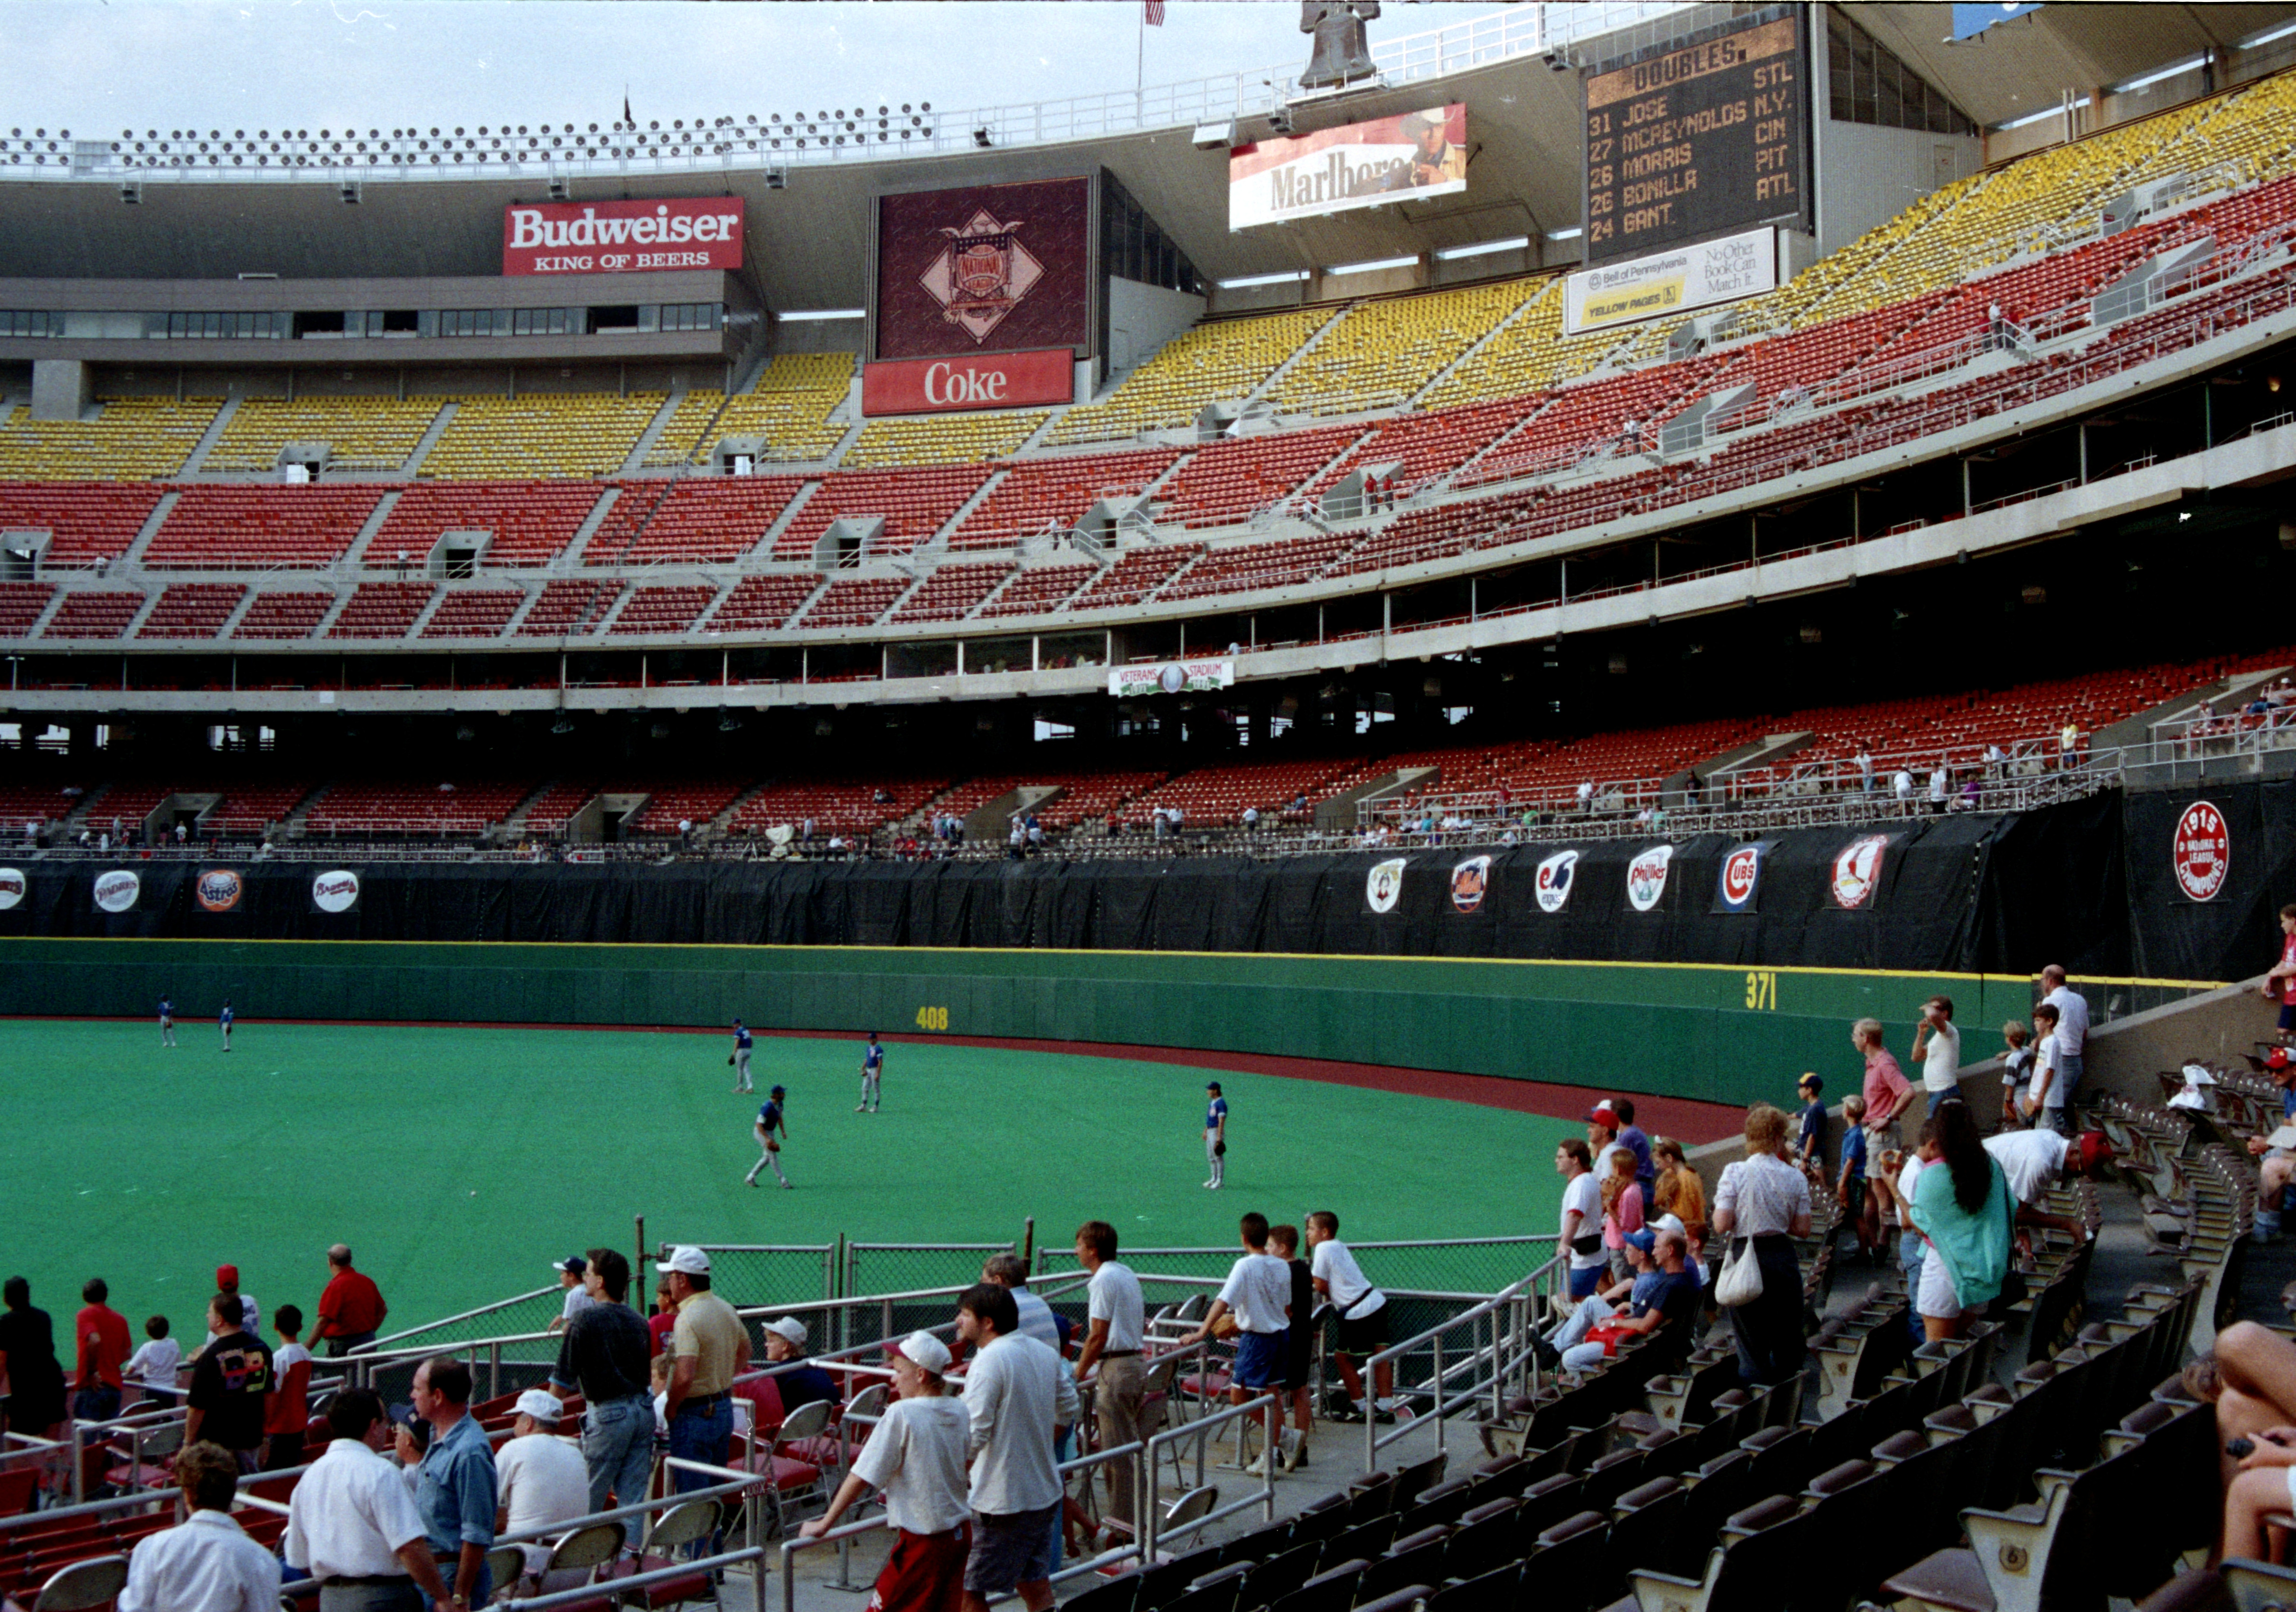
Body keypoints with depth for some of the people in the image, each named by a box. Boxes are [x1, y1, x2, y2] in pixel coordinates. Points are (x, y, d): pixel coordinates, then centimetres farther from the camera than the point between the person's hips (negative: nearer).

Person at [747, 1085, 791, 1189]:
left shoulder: (779, 1104, -2)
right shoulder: (768, 1107, -30)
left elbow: (779, 1118, 17)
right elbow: (759, 1125, -31)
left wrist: (783, 1131, 8)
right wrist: (767, 1139, -38)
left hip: (771, 1132, 10)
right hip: (761, 1132, -10)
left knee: (768, 1157, 14)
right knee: (773, 1155, -9)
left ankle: (751, 1177, 23)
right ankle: (782, 1180, -4)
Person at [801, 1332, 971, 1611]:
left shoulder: (901, 1414, -16)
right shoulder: (960, 1410, 3)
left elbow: (863, 1476, -14)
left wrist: (824, 1524, -6)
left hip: (922, 1538, -7)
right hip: (960, 1533, 7)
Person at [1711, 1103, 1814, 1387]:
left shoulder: (1734, 1173, -11)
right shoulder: (1796, 1177, -2)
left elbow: (1721, 1225, -13)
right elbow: (1803, 1229, 0)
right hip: (1782, 1256, 2)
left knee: (1751, 1342, 6)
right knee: (1787, 1340, 15)